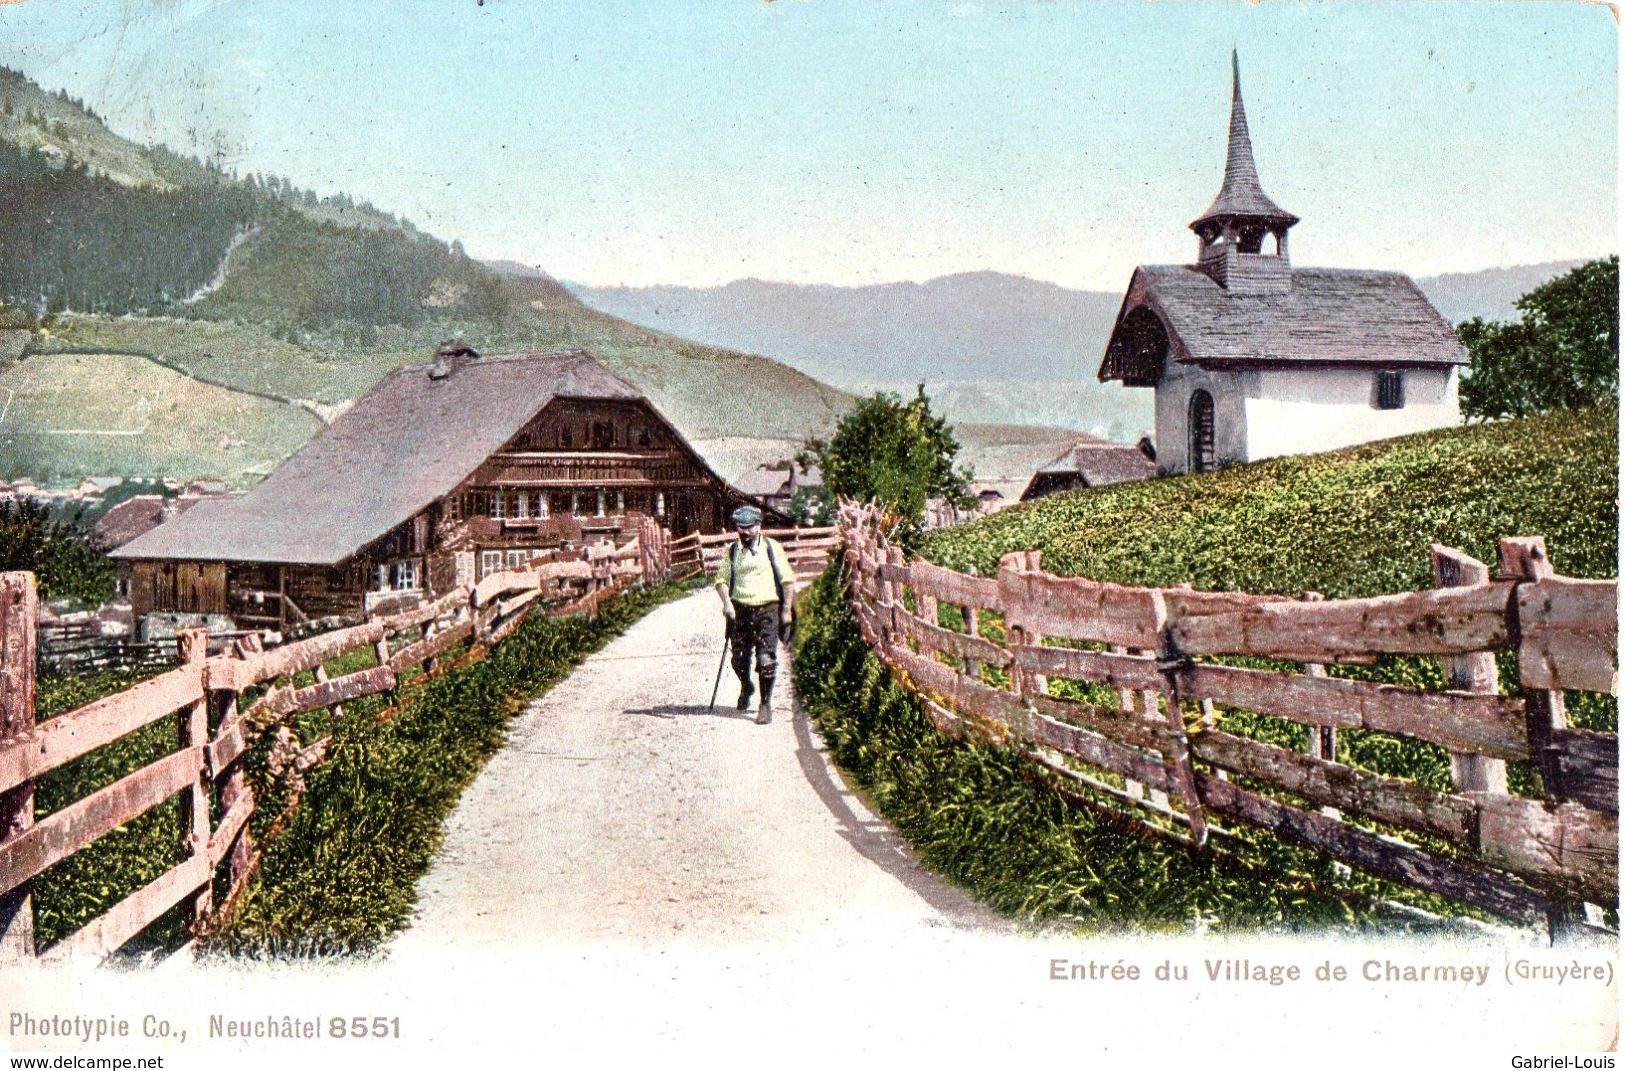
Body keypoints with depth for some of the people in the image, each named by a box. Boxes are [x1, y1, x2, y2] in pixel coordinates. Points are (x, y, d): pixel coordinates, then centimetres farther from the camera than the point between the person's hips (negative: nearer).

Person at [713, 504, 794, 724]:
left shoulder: (772, 548, 2)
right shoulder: (731, 551, 7)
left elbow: (787, 580, 4)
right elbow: (722, 580, 6)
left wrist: (786, 610, 0)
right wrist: (726, 602, -12)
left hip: (767, 610, -3)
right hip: (740, 610, 3)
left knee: (766, 660, -9)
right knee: (739, 659, 10)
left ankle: (766, 704, 2)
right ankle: (745, 688, 41)